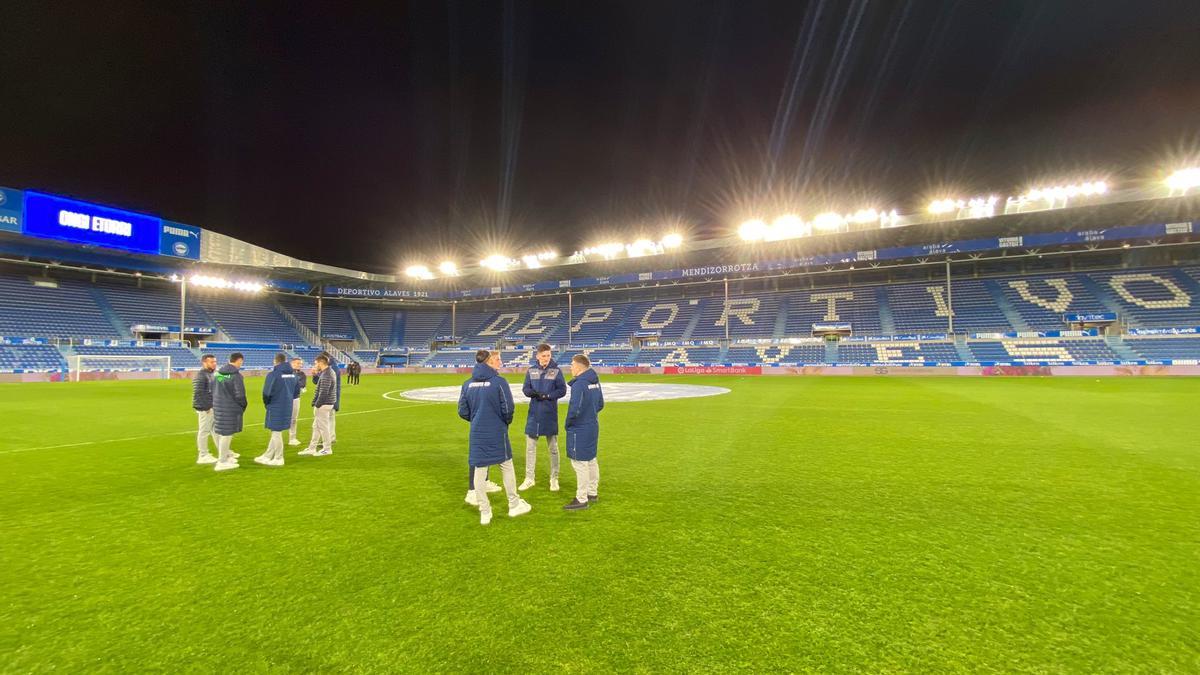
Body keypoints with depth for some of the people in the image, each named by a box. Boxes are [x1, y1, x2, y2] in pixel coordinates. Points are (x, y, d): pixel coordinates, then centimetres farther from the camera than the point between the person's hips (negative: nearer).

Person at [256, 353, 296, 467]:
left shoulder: (273, 374, -15)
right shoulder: (293, 374, 4)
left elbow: (266, 392, -15)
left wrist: (267, 404, 3)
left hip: (275, 407, -6)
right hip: (287, 407, 6)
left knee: (276, 433, 4)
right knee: (276, 432, 17)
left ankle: (278, 459, 12)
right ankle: (268, 456, 27)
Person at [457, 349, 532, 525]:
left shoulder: (468, 384, 1)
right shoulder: (499, 382, -14)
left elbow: (462, 411, 3)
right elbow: (507, 409, -15)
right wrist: (507, 422, 6)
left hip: (477, 434, 4)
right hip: (497, 433, -4)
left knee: (479, 470, 10)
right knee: (507, 466, 13)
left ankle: (484, 512, 17)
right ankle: (514, 505, 25)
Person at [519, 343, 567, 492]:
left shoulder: (556, 370, -6)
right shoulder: (531, 370, 2)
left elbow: (562, 390, -5)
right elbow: (525, 388, 5)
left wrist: (547, 395, -19)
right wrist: (532, 392, -17)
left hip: (550, 413, -2)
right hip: (534, 413, 2)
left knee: (553, 447, 8)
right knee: (530, 446, 7)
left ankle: (554, 479, 21)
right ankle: (529, 478, 19)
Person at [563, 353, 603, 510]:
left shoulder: (579, 384, -22)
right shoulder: (595, 381, 6)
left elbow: (574, 409, -25)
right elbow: (600, 404, 14)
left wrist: (567, 424, -9)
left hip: (580, 430, -9)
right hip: (593, 425, 9)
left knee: (580, 463, 1)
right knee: (590, 460, 19)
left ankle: (582, 499, 10)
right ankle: (593, 493, 32)